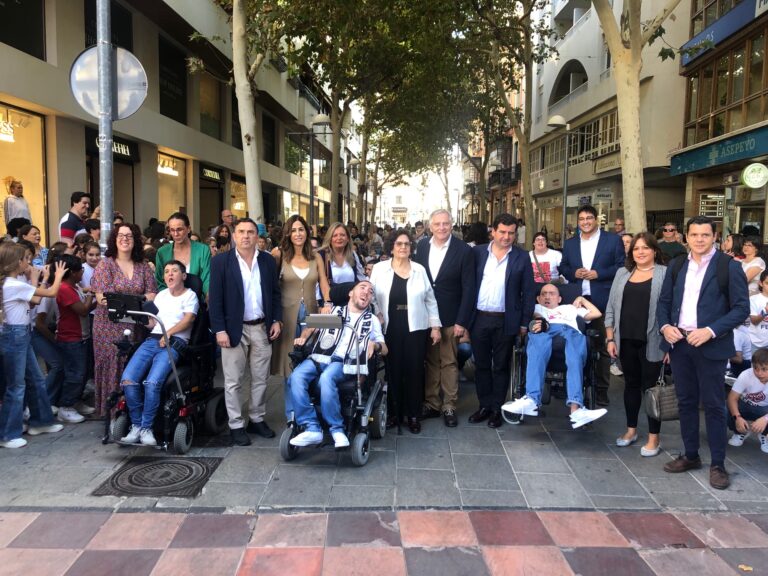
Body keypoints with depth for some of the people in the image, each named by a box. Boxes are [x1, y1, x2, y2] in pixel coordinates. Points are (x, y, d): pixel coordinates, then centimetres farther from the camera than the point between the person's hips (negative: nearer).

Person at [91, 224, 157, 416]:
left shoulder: (143, 266, 12)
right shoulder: (105, 264, 3)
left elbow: (151, 294, 4)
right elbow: (101, 297, -8)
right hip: (110, 326, -2)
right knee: (112, 364, -2)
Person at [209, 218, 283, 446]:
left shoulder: (268, 261, 6)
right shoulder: (221, 261, -4)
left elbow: (275, 293, 12)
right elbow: (215, 298, -7)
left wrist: (277, 320, 2)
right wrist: (219, 329, -13)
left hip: (262, 328, 3)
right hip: (234, 329, -3)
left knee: (260, 379, 12)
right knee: (232, 381, 4)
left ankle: (257, 419, 26)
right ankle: (236, 425, 15)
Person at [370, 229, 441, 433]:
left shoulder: (420, 269, 4)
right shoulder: (379, 269, 2)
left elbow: (430, 300, 7)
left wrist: (435, 326, 4)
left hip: (415, 329, 1)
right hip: (389, 329, 0)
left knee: (414, 371, 3)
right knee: (393, 371, 5)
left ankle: (413, 415, 16)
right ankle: (394, 412, 20)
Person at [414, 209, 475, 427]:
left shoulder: (463, 250, -9)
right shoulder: (422, 246, 2)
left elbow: (468, 289, -9)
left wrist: (462, 321, -13)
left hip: (450, 318, -3)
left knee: (449, 363, 6)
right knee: (430, 361, 12)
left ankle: (449, 407, 17)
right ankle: (431, 403, 23)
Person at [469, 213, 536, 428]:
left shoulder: (522, 257, -1)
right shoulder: (477, 252, 2)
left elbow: (529, 292, 0)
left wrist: (524, 322, -3)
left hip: (505, 321, -2)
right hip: (479, 318, 2)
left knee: (501, 367, 9)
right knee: (481, 365, 11)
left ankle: (497, 409, 21)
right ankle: (484, 406, 25)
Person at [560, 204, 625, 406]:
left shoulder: (613, 240, 1)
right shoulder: (570, 243, 12)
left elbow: (621, 267, -3)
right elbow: (563, 268, 13)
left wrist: (598, 273, -14)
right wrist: (574, 273, -8)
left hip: (602, 301, -3)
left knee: (602, 347, 4)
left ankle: (601, 390, 13)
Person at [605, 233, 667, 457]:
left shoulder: (665, 274, -4)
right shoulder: (622, 273, 10)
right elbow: (611, 307, 10)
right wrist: (610, 338, 5)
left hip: (651, 342, -4)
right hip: (626, 340, 4)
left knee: (650, 387, 3)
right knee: (631, 384, 15)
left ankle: (654, 437, 15)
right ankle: (631, 430, 28)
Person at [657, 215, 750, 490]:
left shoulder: (729, 266, -5)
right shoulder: (676, 265, 10)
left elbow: (741, 308, -8)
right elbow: (664, 301, 13)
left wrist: (710, 331, -19)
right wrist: (665, 326, -5)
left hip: (710, 346, -4)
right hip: (679, 343, 5)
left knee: (713, 405, 3)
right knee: (686, 402, 13)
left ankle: (718, 464, 15)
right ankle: (690, 456, 26)